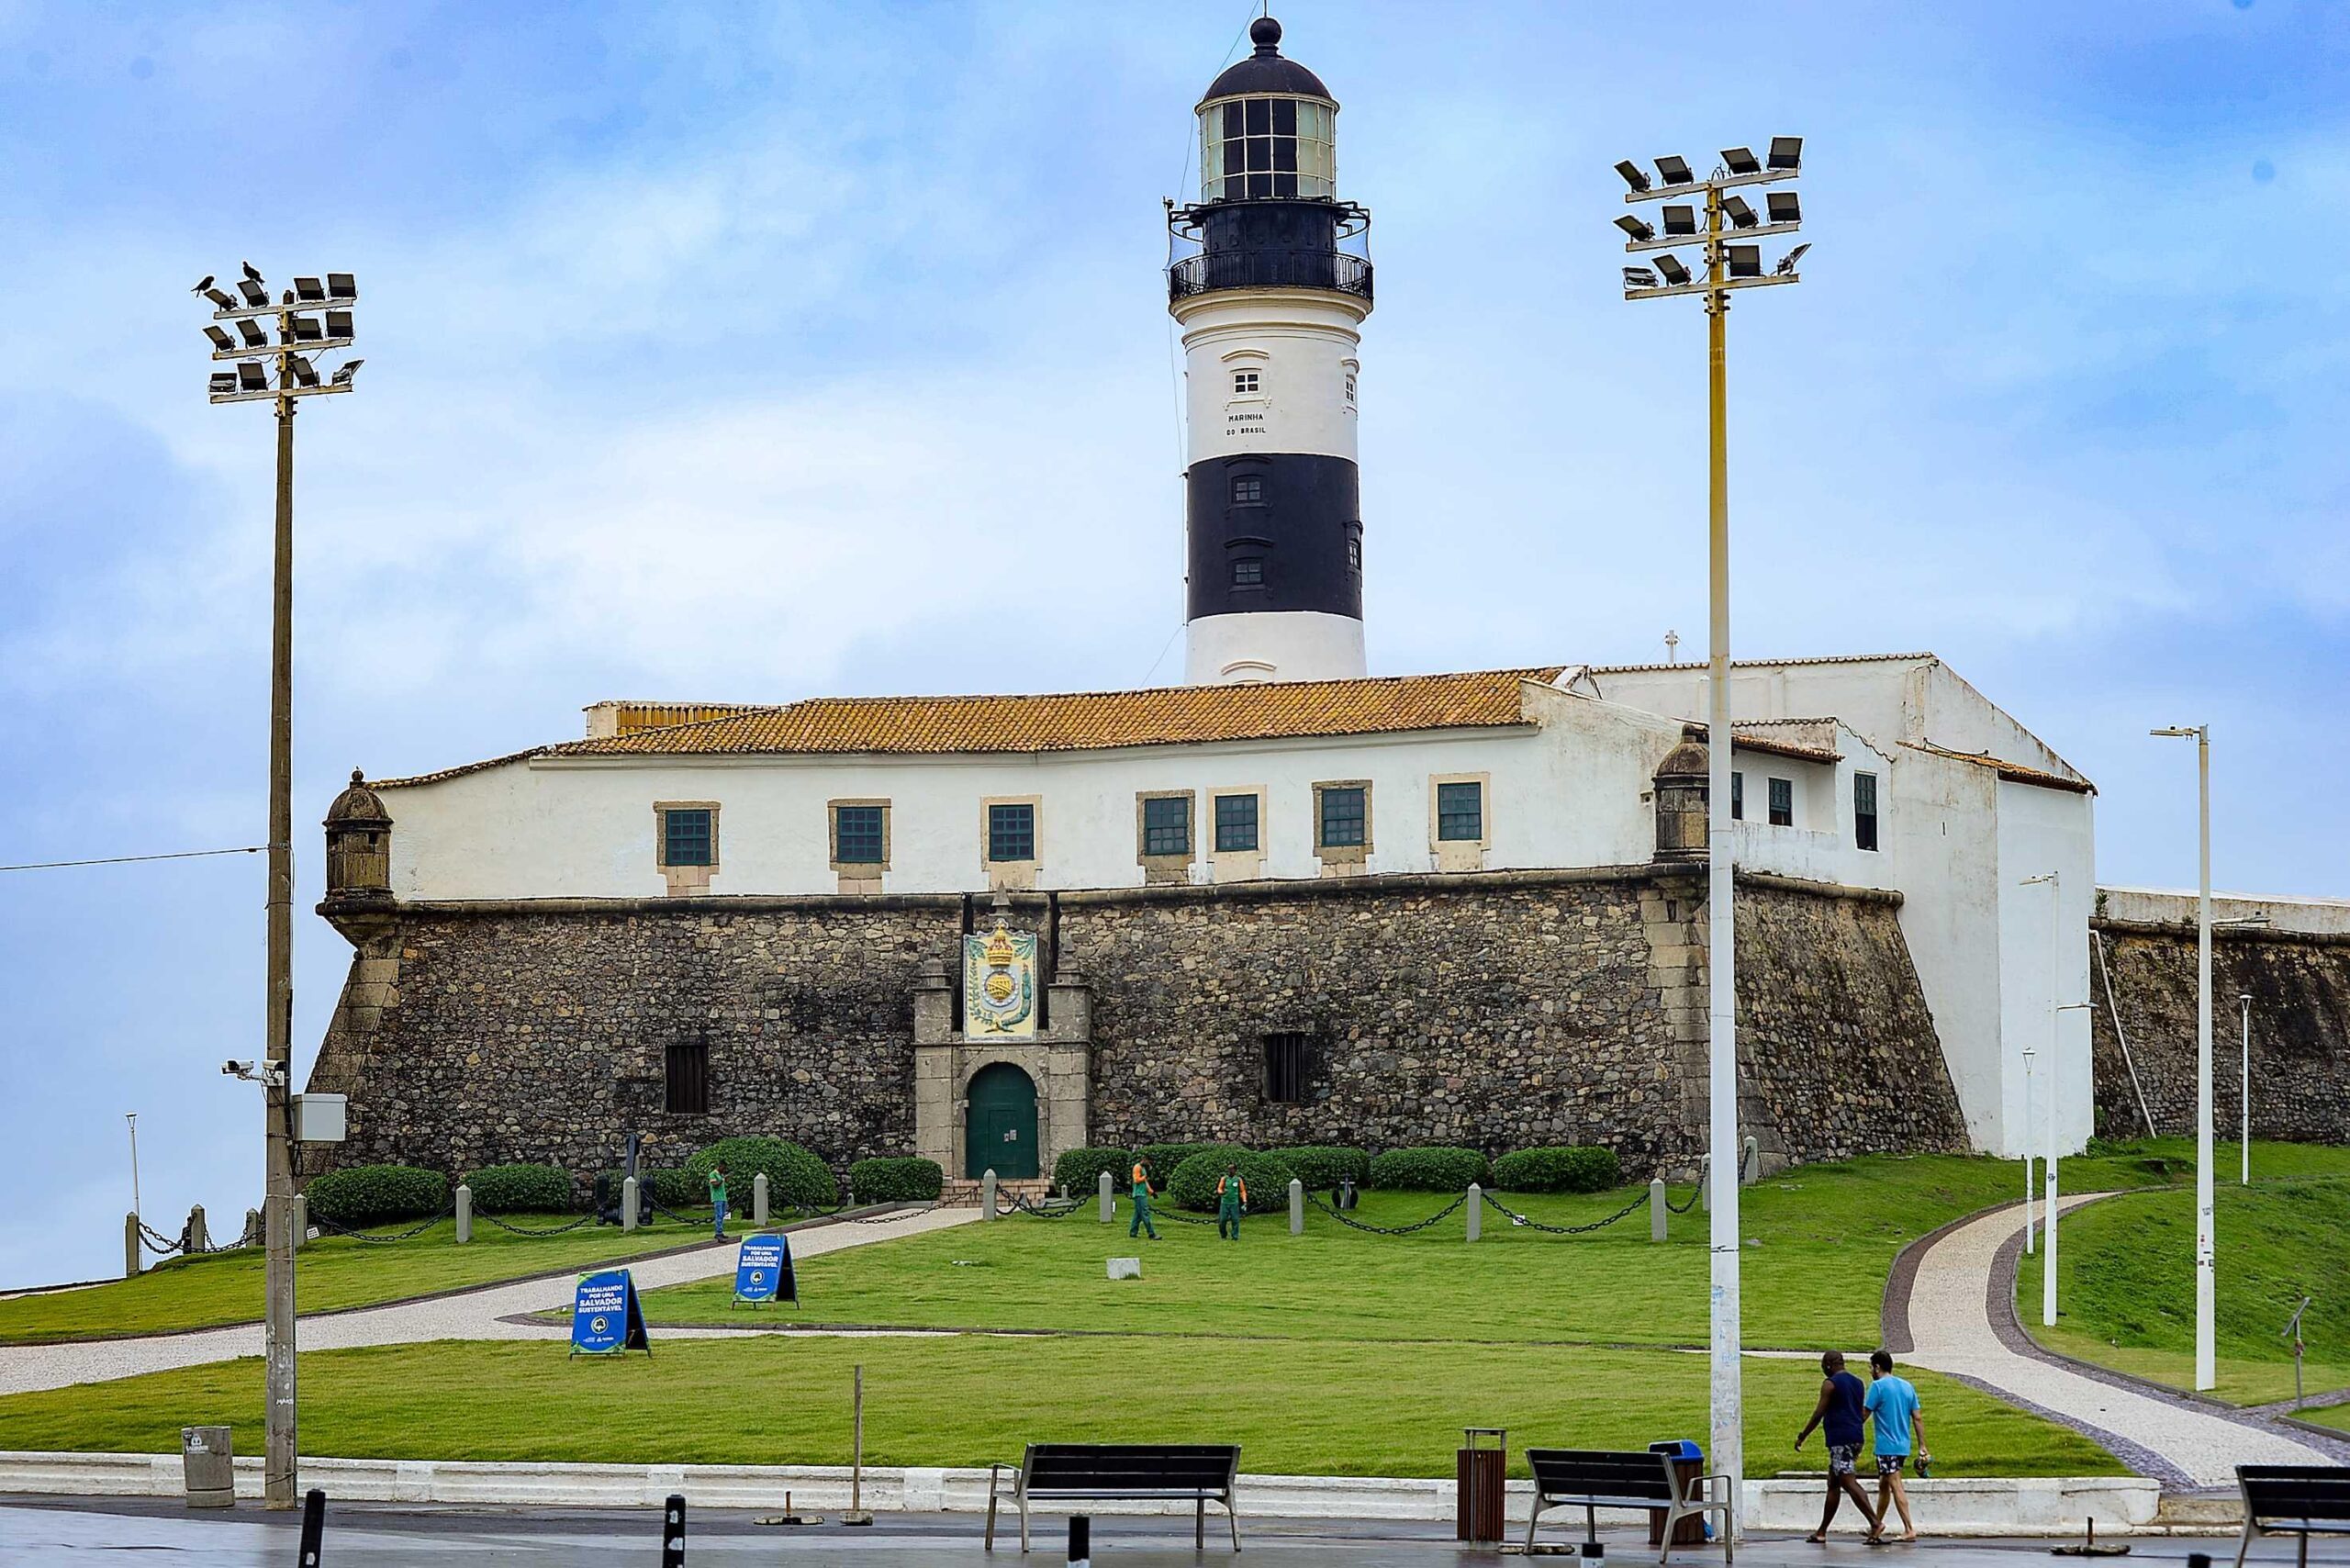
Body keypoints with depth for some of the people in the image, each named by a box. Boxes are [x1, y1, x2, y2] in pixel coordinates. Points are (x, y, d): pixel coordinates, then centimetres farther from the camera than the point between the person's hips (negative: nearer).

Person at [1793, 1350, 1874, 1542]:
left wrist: (1802, 1437, -1)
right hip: (1856, 1437, 9)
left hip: (1839, 1438, -9)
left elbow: (1819, 1413, -9)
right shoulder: (1858, 1383, 17)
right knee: (1833, 1483, 13)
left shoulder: (1830, 1384, -7)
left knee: (1849, 1481, -13)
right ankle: (1822, 1531, 17)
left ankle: (1874, 1522, -25)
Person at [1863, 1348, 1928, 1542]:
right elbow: (1918, 1418, 10)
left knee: (1896, 1486, -7)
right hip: (1903, 1445, 7)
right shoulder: (1907, 1386, 12)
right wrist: (1922, 1446, 11)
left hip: (1887, 1446, -7)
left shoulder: (1878, 1386, -9)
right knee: (1883, 1484, 19)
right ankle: (1877, 1525, 28)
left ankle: (1909, 1530, -13)